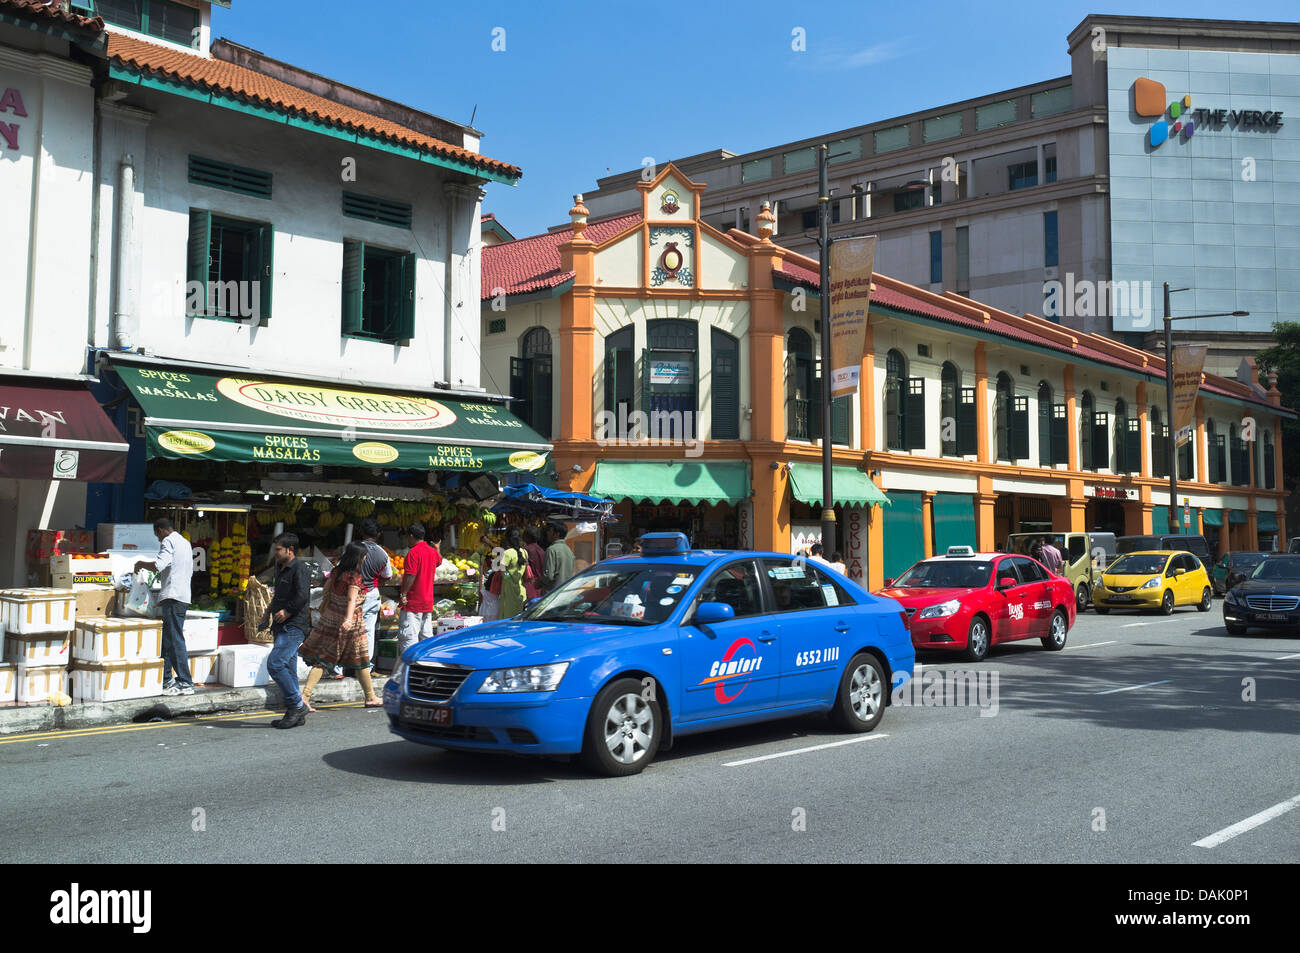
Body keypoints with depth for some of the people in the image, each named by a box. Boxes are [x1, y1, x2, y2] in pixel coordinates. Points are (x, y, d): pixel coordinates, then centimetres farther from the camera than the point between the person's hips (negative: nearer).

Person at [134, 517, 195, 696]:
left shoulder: (168, 542, -7)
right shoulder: (185, 542, 22)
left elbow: (158, 565, -21)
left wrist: (141, 564, -2)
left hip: (173, 597, -10)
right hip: (184, 596, 10)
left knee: (175, 640, -9)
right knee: (167, 640, 14)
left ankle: (185, 683, -11)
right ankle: (165, 680, 17)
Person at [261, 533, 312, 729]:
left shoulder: (300, 567, -10)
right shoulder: (281, 568, 20)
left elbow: (303, 595, -21)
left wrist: (287, 612, -14)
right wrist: (269, 610, 18)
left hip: (294, 626, -10)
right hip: (282, 627, 10)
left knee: (275, 664, -18)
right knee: (287, 669, 8)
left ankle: (297, 705, -10)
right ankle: (295, 713, 13)